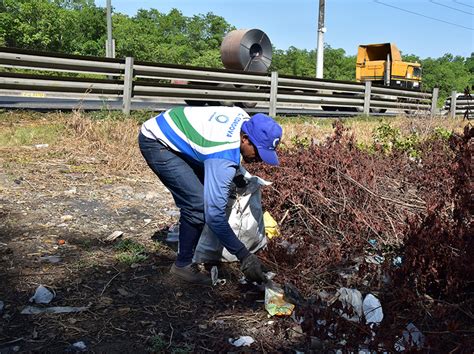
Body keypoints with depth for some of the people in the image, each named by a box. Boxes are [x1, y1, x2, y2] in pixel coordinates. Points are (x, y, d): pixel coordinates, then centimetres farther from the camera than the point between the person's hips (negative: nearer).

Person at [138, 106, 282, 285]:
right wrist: (244, 256, -28)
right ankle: (183, 264, 0)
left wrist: (235, 173, 16)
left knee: (209, 192, 8)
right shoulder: (223, 160, -33)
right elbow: (214, 214, -33)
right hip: (155, 143, -10)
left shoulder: (245, 119, -8)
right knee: (198, 204, -18)